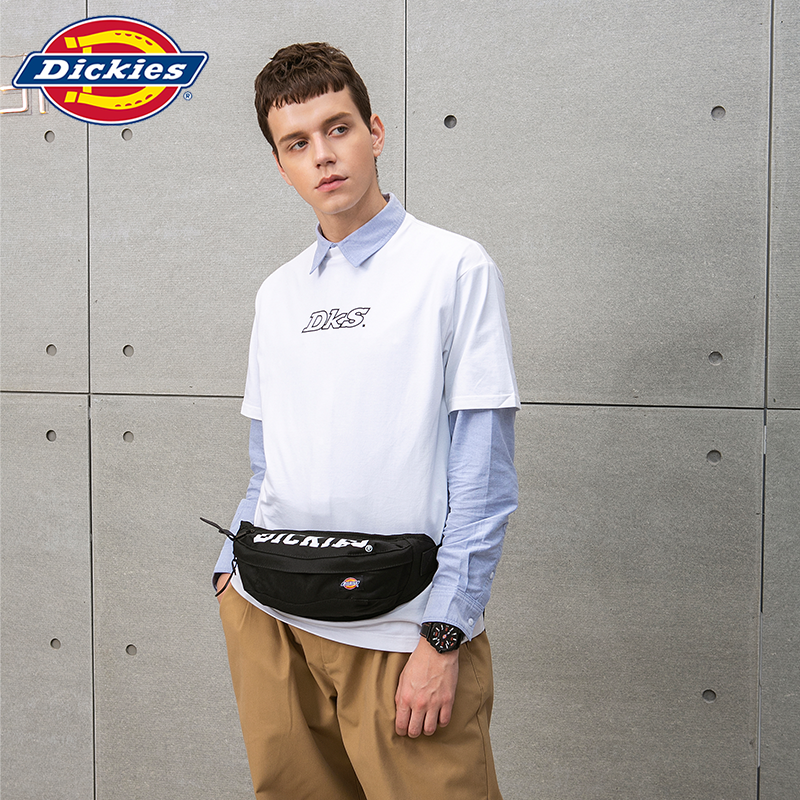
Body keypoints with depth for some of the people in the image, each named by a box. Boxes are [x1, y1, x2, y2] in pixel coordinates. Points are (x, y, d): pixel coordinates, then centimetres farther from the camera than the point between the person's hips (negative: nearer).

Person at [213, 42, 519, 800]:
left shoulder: (455, 268, -5)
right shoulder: (277, 293, 12)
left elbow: (483, 476, -9)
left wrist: (443, 636, -14)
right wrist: (231, 568, 7)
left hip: (400, 631, -5)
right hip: (267, 620, 5)